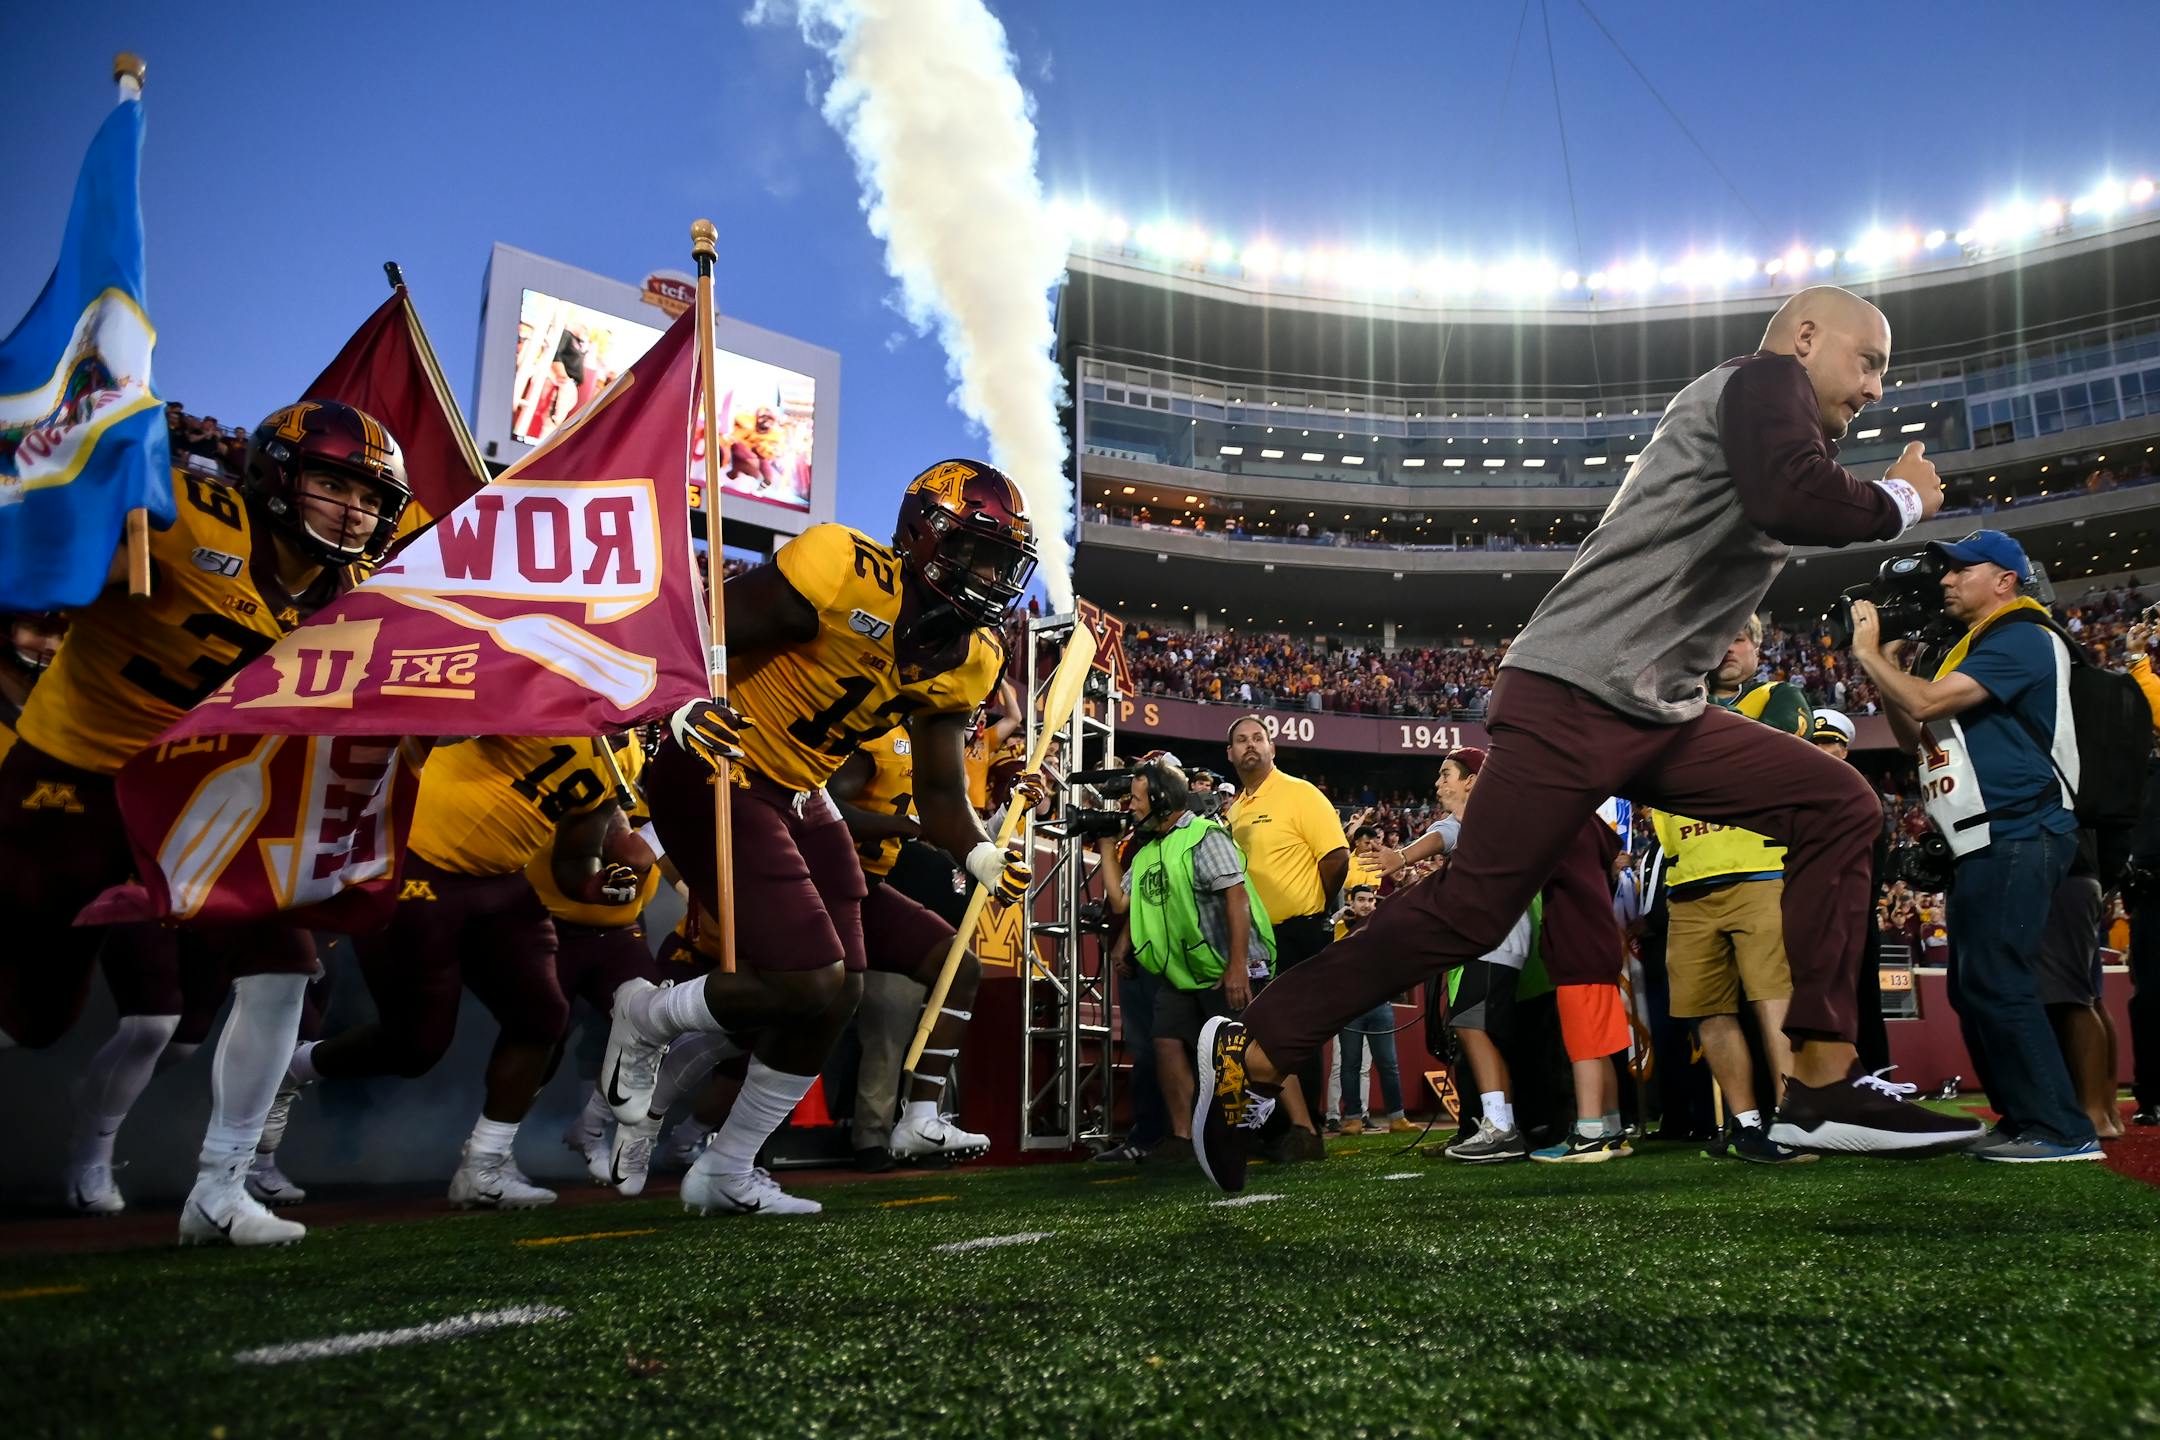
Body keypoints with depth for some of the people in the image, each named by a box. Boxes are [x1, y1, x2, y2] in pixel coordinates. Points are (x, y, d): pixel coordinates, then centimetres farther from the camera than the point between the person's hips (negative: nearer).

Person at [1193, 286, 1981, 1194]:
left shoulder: (1778, 425, 25)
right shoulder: (1764, 378, -3)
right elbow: (1795, 503, -24)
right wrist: (1903, 501, -5)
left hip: (1660, 712, 10)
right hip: (1573, 699, -10)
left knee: (1837, 808, 4)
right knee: (1470, 910, -10)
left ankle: (1820, 1088, 1)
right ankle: (1250, 1055, 2)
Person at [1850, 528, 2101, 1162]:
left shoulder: (2020, 639, -9)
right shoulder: (1972, 652, 23)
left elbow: (1925, 704, -20)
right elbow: (1917, 738, 23)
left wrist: (1870, 654, -6)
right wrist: (1886, 669, 13)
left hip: (2019, 837, -11)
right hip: (1984, 846, 11)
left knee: (1995, 982, -15)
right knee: (1973, 988, 11)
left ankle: (2061, 1129, -11)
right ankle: (2024, 1120, 17)